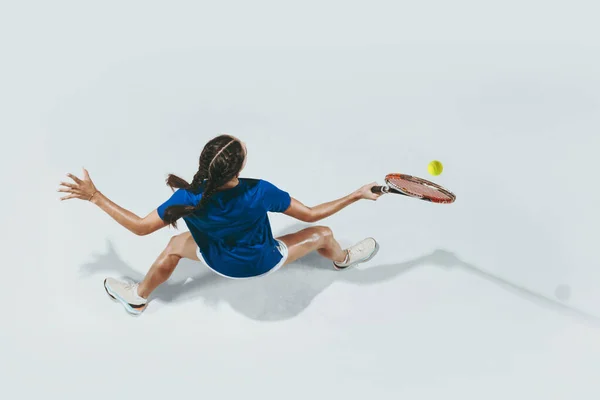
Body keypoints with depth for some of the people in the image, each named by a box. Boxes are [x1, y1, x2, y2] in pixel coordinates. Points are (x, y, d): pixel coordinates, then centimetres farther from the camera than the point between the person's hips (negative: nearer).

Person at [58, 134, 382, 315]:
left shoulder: (188, 198, -34)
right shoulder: (260, 192, -37)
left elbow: (140, 227, -21)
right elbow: (311, 214, -24)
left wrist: (95, 196, -14)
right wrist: (357, 195, -13)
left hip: (221, 264, 1)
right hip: (263, 263, -1)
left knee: (177, 243, 29)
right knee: (322, 234, 21)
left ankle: (138, 298, 46)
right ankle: (343, 259, 58)